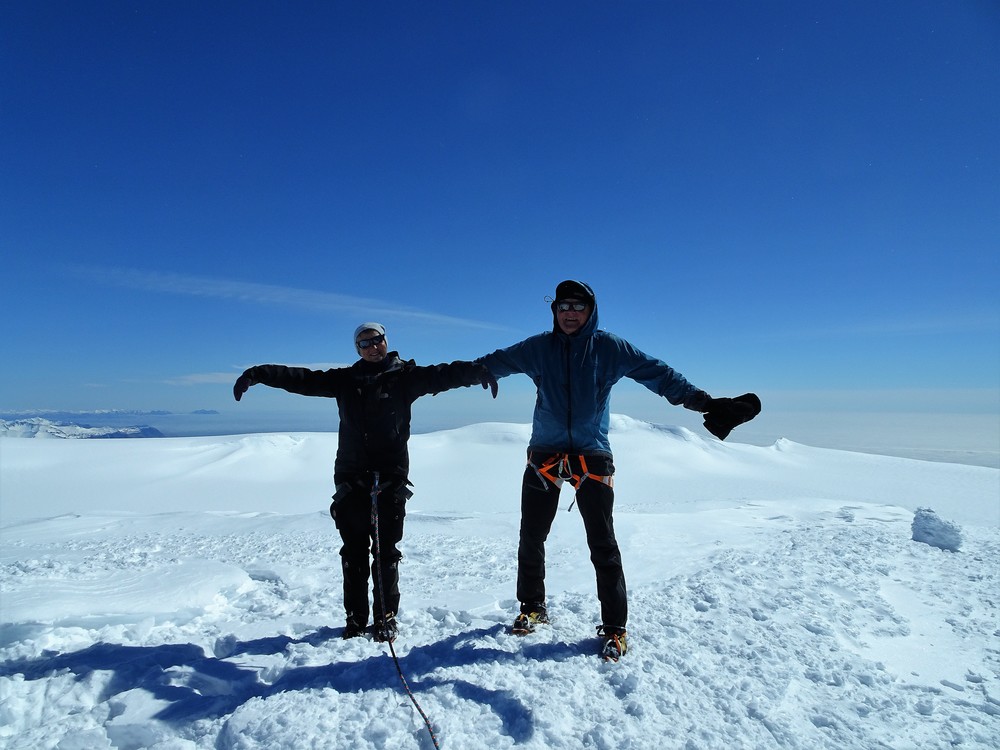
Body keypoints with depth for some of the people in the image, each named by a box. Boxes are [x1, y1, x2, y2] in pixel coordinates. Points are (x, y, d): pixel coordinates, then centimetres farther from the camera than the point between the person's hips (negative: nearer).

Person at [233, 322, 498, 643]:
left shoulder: (404, 376, 2)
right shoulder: (345, 379, 11)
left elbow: (441, 374, -12)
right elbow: (301, 378, 7)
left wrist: (476, 371, -29)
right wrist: (259, 373, -4)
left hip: (390, 480, -2)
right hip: (351, 480, 3)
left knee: (386, 553, 4)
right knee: (353, 553, 9)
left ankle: (386, 618, 18)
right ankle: (356, 619, 22)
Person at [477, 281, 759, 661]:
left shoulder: (609, 348, -2)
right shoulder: (538, 348, 2)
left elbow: (658, 373, -6)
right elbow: (492, 364, 6)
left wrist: (702, 401, -16)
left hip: (592, 458, -2)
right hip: (543, 457, 2)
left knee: (603, 545, -1)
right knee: (531, 538, 11)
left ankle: (614, 627, 15)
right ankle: (532, 607, 33)